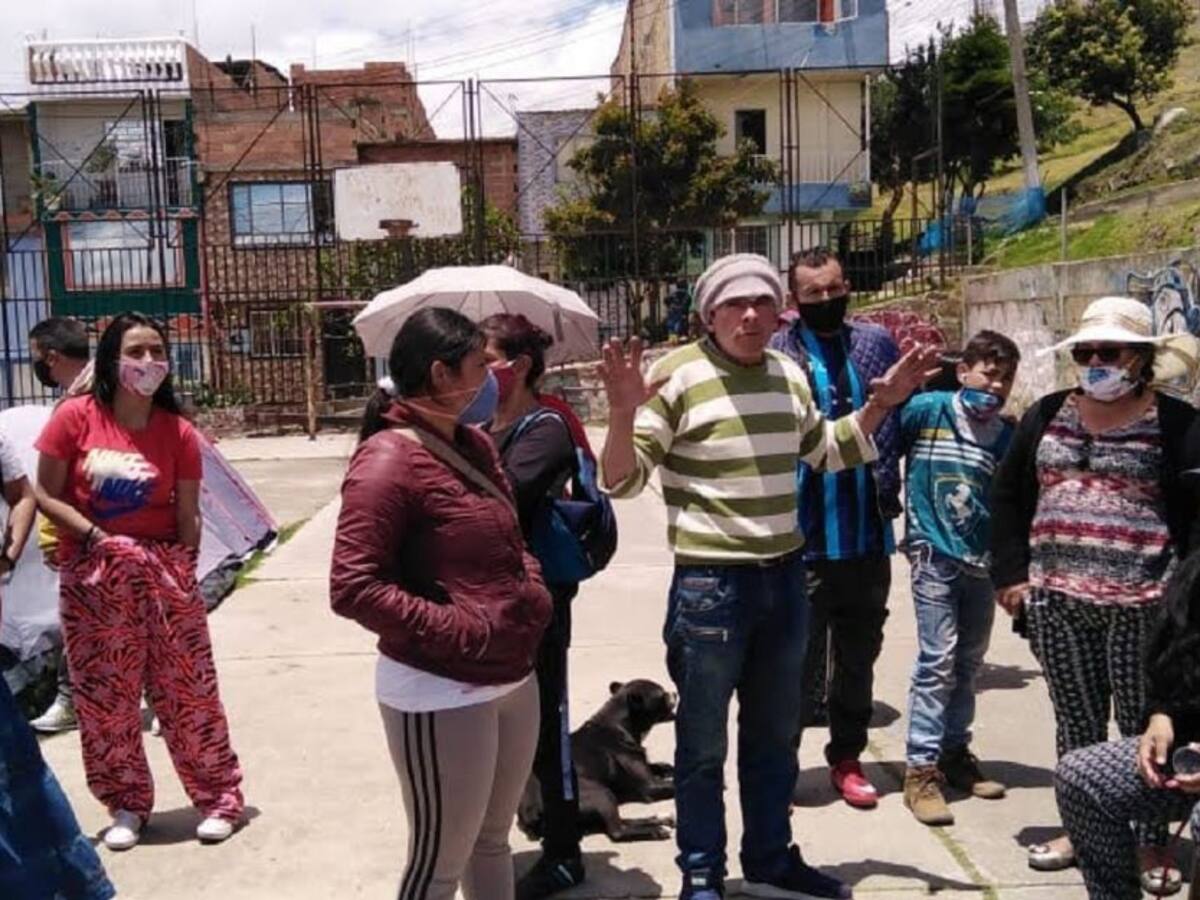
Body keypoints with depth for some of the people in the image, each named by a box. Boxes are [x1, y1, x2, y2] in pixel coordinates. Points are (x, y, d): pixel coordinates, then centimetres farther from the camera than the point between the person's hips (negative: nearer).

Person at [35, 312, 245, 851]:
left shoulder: (179, 433, -3)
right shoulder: (75, 417, -7)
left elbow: (187, 515, 1)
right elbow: (46, 496, -5)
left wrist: (185, 573, -2)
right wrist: (97, 537, -16)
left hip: (163, 570, 0)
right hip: (92, 576, 0)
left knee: (186, 686, 4)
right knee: (104, 693, 8)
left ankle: (219, 796, 18)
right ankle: (127, 805, 26)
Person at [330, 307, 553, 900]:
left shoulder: (473, 443, 9)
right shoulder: (388, 461, -18)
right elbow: (353, 589, -23)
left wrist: (534, 590, 2)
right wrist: (460, 632, -22)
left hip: (514, 678, 9)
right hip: (441, 693, -8)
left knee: (492, 840, 22)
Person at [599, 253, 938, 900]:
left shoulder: (789, 374, 6)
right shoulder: (677, 376, -13)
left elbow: (827, 452, 22)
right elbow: (622, 480, -15)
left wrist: (882, 404, 11)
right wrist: (624, 412, -33)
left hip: (785, 576, 6)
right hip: (709, 583, -6)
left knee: (775, 736, 20)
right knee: (703, 745, 9)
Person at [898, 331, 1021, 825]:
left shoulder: (1009, 435, 6)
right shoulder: (927, 410, -5)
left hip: (982, 561, 5)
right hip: (934, 555, -5)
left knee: (969, 661, 13)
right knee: (938, 659, -10)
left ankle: (954, 752, 28)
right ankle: (921, 767, -2)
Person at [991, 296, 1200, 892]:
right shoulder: (1047, 415, 10)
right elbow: (1008, 495, 12)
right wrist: (1011, 573, 5)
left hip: (1143, 604, -4)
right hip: (1055, 601, 4)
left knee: (1144, 724, 7)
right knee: (1075, 720, 14)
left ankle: (1152, 843, 21)